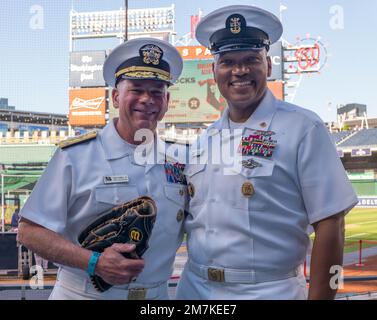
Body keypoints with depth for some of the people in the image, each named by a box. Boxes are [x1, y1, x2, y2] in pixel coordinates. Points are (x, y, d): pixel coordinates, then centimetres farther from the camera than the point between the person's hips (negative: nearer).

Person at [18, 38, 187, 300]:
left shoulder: (178, 159, 0)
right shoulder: (74, 156, -11)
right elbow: (30, 231, -12)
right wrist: (93, 262, -23)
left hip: (156, 296, 4)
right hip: (83, 293, -3)